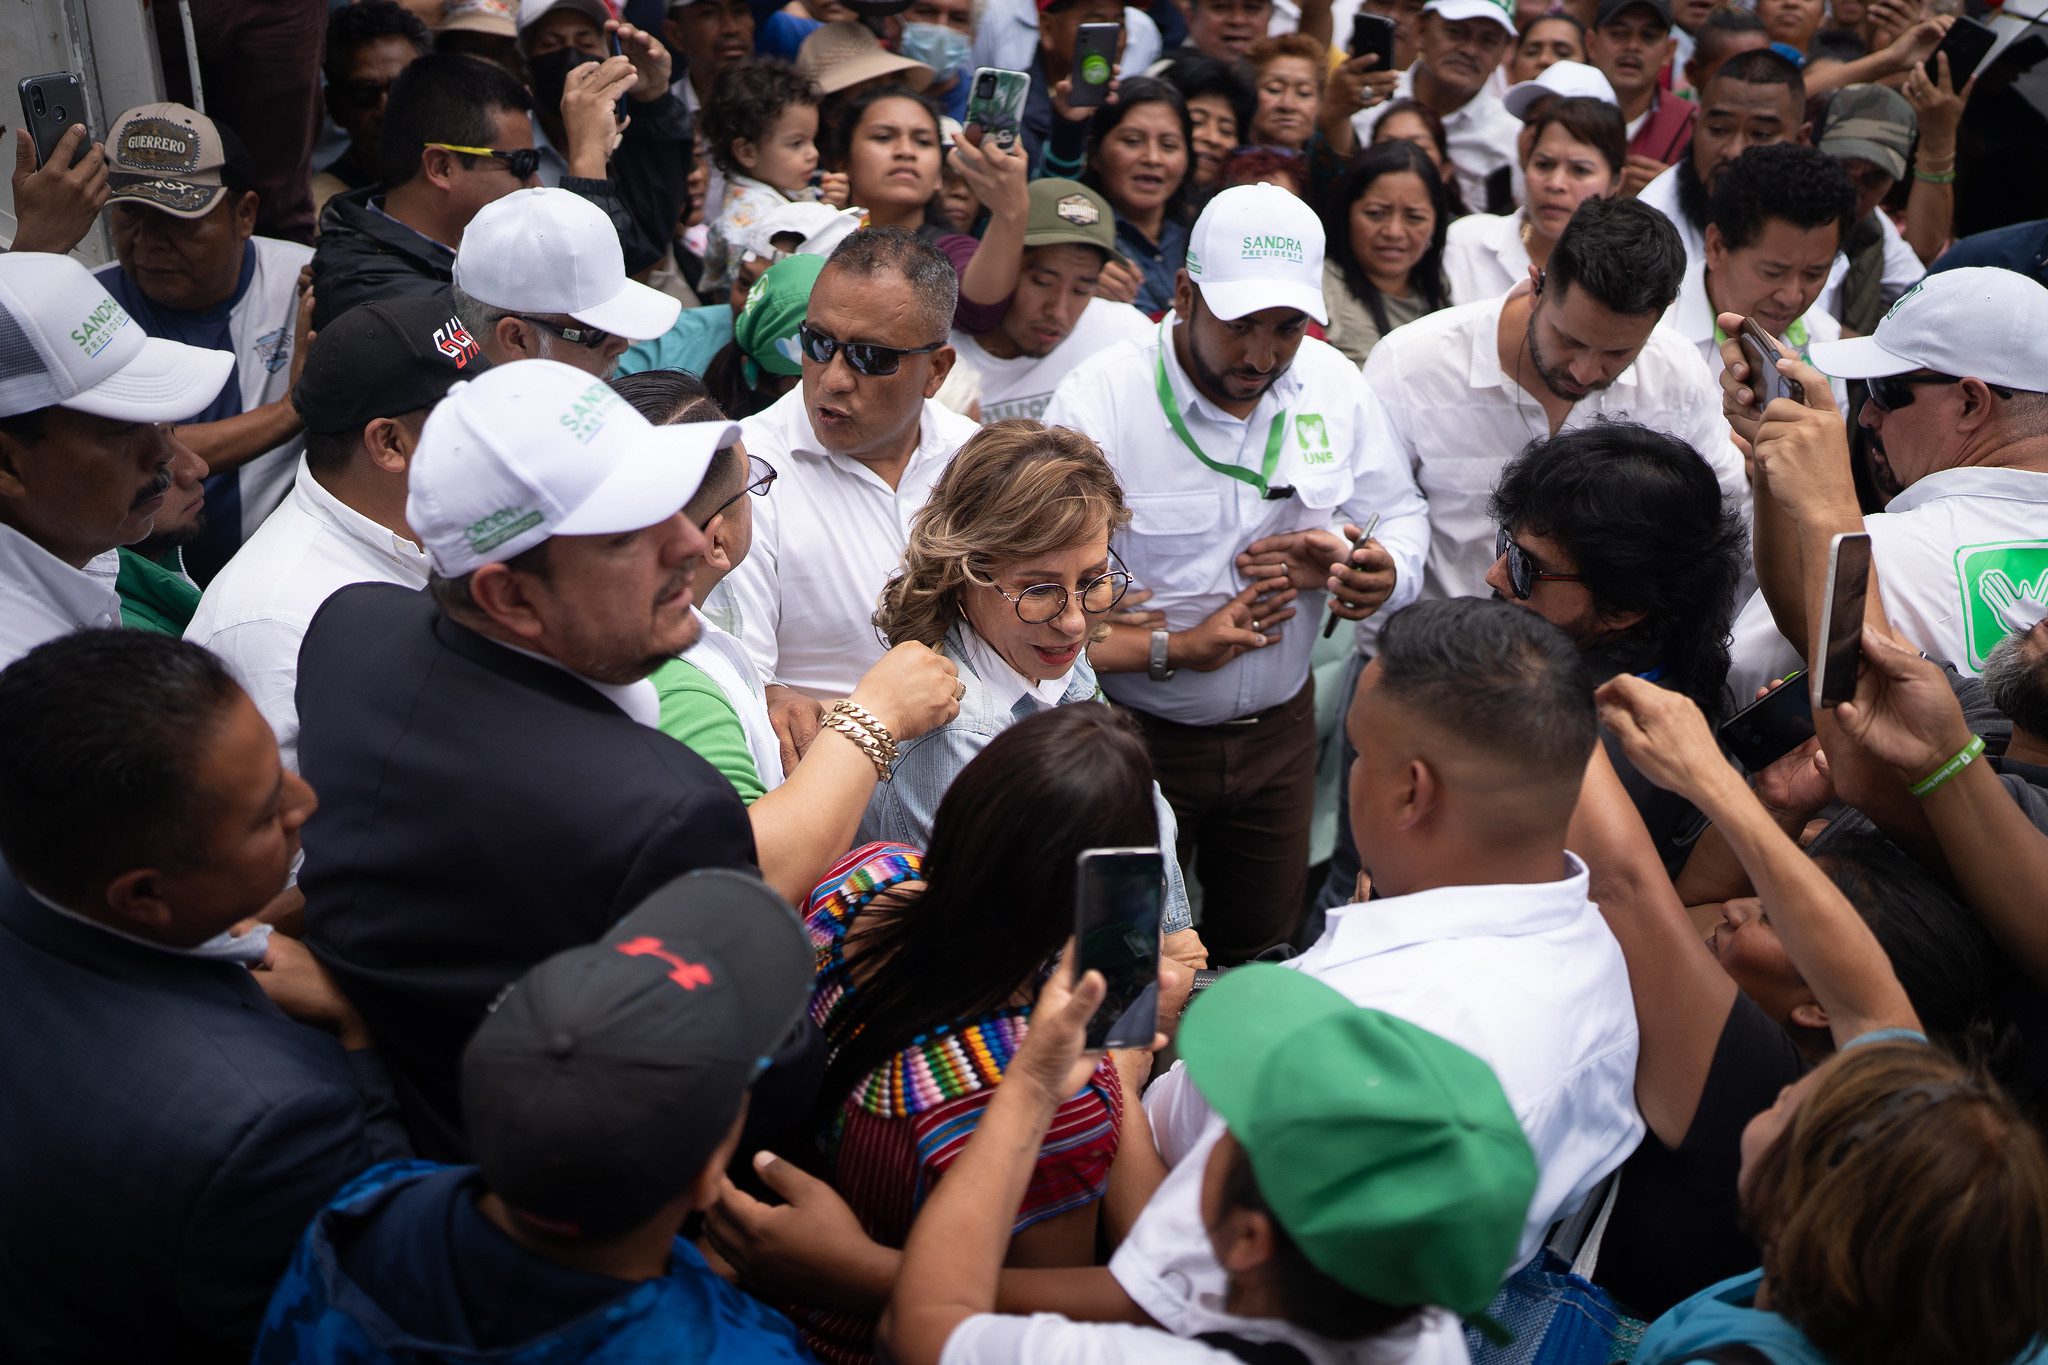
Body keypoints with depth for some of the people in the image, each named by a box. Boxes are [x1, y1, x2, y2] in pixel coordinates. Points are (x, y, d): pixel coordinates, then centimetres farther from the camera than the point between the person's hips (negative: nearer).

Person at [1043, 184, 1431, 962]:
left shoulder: (1333, 382, -4)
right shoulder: (1096, 403, -20)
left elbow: (1401, 518, 5)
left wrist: (1382, 571, -19)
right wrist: (1174, 648, -29)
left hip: (1279, 725, 4)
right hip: (1138, 740, -4)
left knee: (1263, 951, 22)